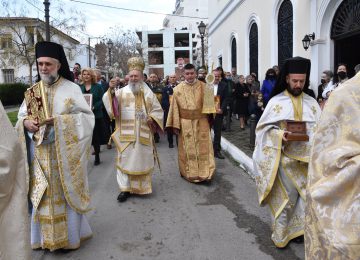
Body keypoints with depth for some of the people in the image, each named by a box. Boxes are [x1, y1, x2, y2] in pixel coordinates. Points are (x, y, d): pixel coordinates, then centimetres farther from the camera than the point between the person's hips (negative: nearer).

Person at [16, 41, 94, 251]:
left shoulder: (71, 88, -6)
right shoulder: (33, 90, 8)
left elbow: (86, 116, -10)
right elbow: (21, 116, 11)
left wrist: (60, 120, -21)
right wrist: (26, 122, -12)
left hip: (65, 153, -4)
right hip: (41, 154, 4)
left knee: (66, 192, 5)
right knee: (43, 195, 11)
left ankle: (69, 235, 22)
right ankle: (46, 236, 27)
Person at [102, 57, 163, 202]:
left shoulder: (148, 93, 8)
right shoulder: (122, 92, 3)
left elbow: (158, 110, 11)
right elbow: (110, 103, -12)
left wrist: (151, 118, -8)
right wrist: (111, 91, -30)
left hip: (143, 134, 1)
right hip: (126, 134, -1)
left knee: (143, 160, 8)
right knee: (125, 160, 0)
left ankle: (142, 187, 24)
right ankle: (125, 188, 8)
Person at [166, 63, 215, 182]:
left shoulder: (203, 87, 1)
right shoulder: (178, 89, 0)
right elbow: (175, 108, -1)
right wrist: (175, 125, -4)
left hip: (201, 123, 0)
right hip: (185, 124, 0)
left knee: (203, 148, 2)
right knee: (188, 149, 8)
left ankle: (204, 172, 11)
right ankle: (189, 173, 21)